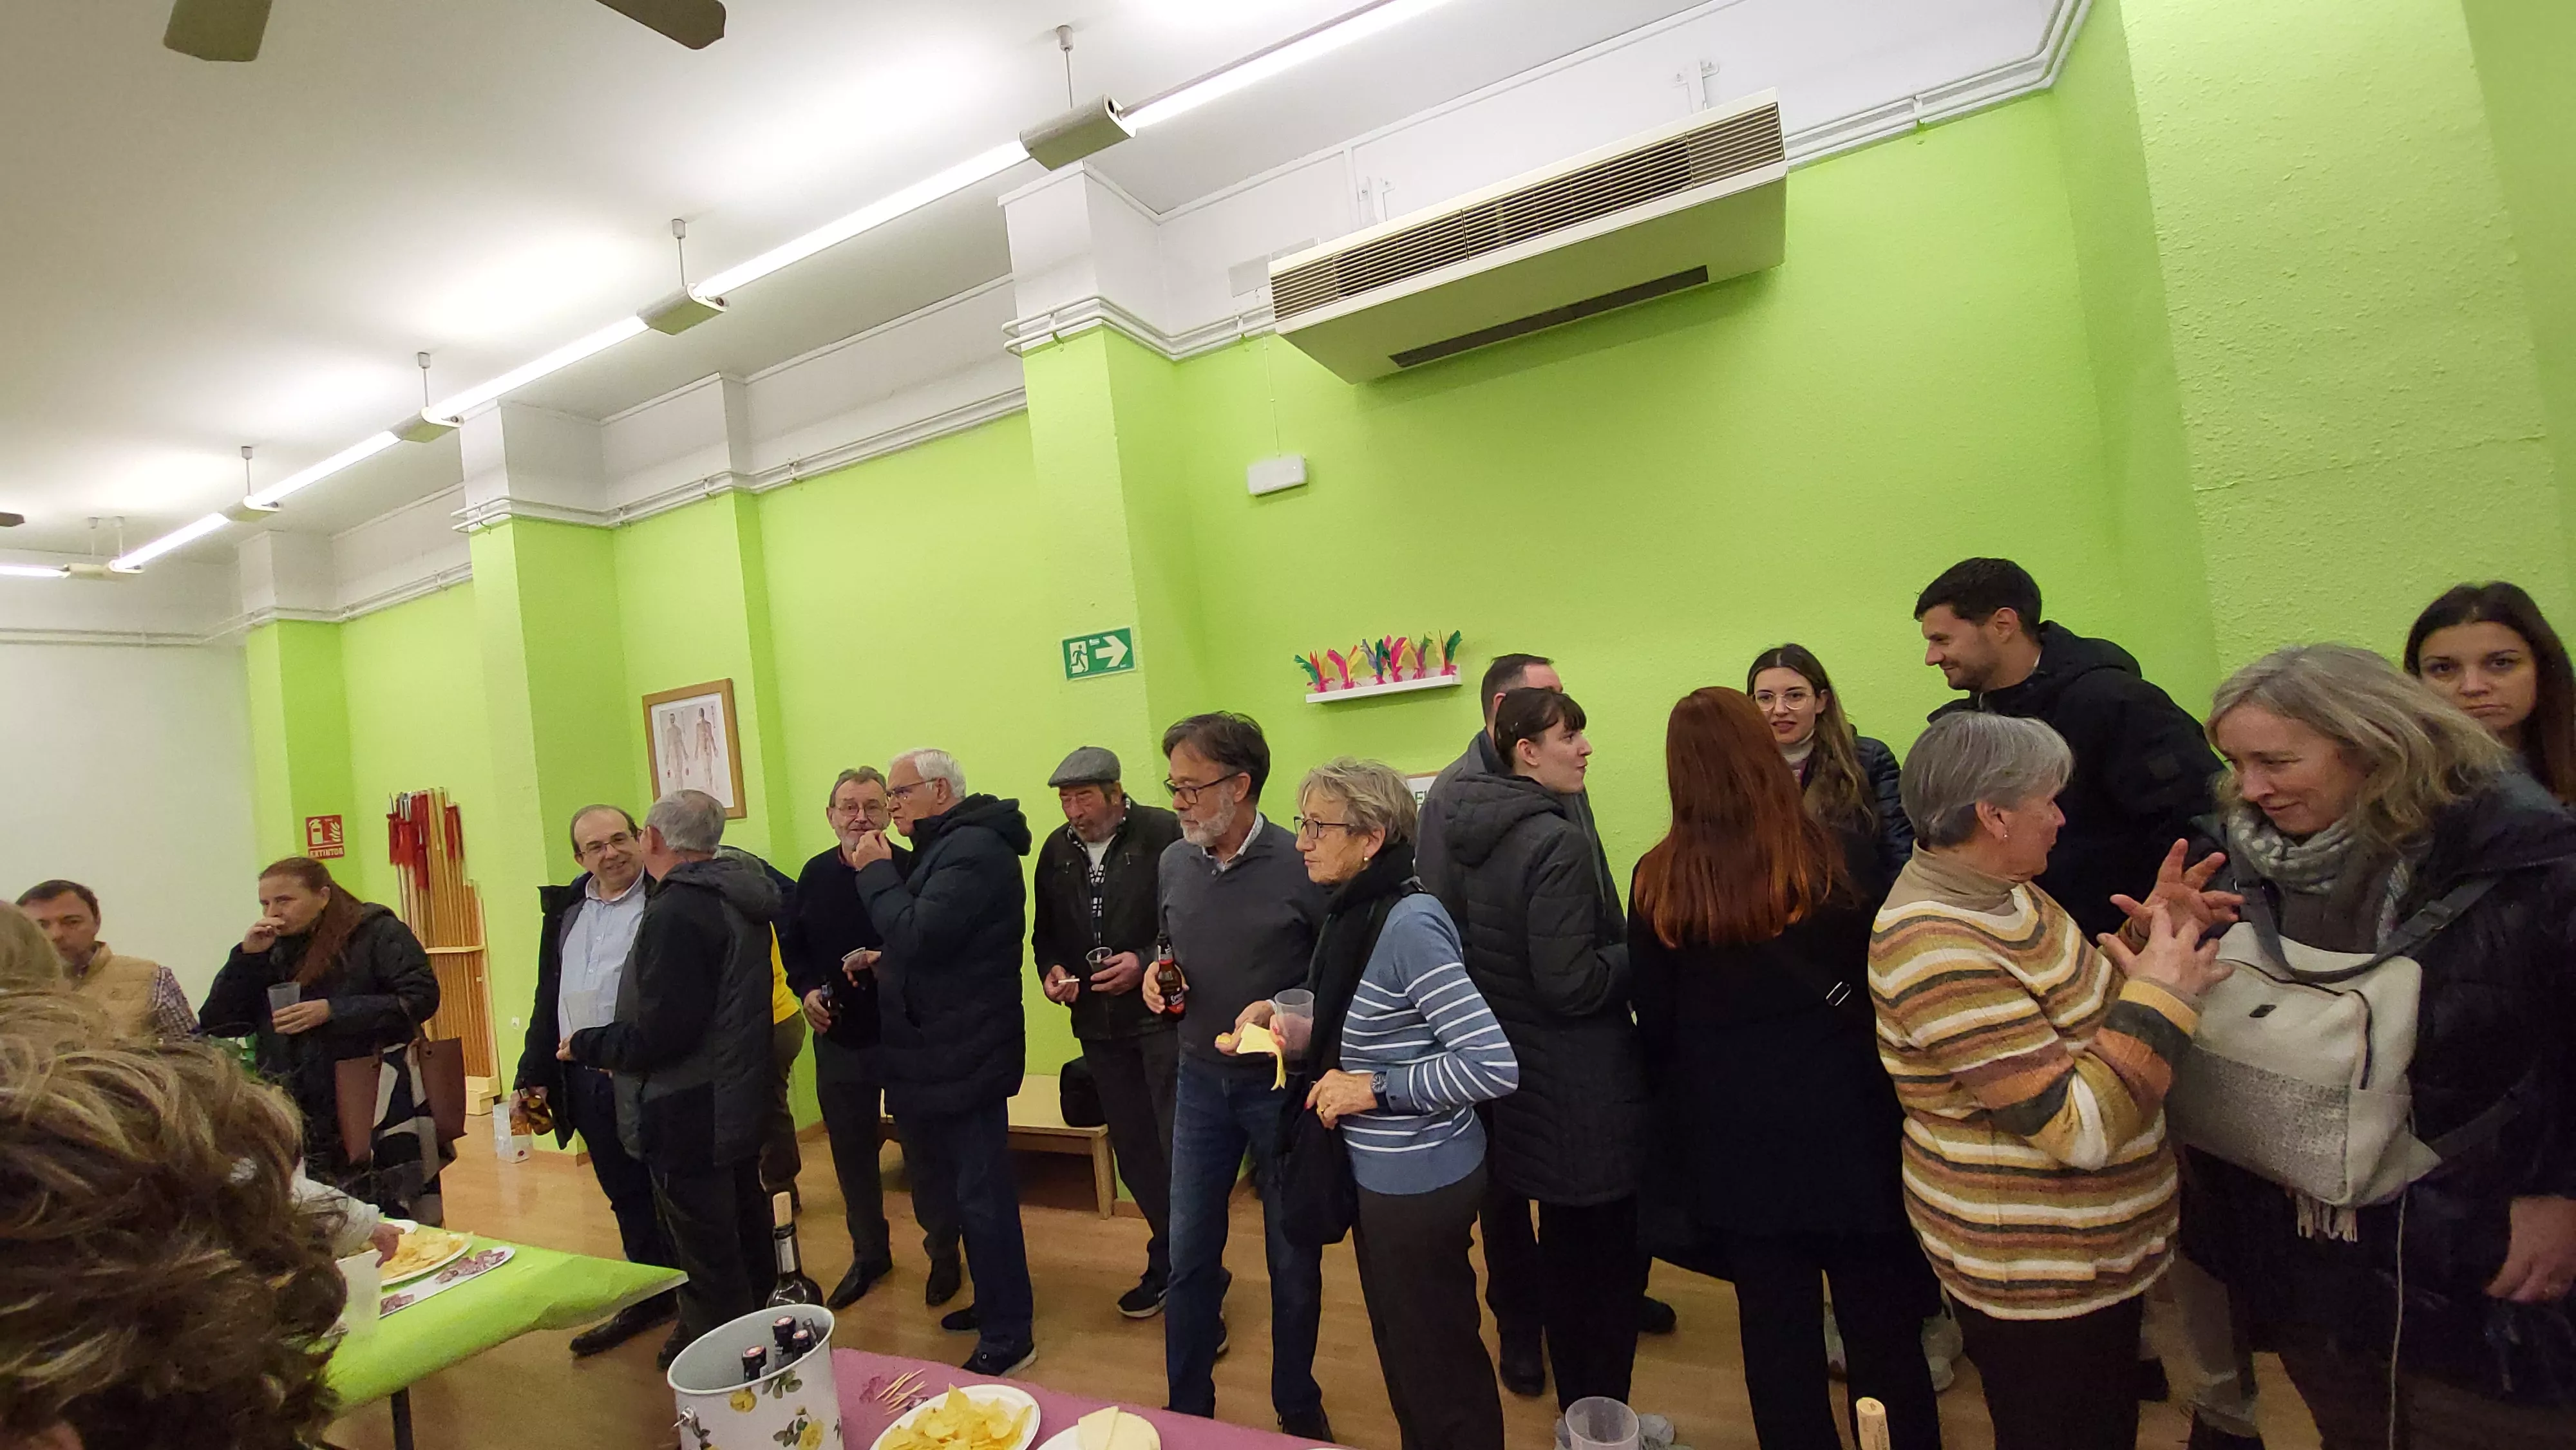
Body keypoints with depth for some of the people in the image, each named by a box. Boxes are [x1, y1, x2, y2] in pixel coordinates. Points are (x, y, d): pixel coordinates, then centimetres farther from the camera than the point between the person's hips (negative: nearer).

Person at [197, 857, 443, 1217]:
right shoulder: (271, 950, 12)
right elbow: (215, 1025, 9)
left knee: (391, 1224, -1)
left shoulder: (377, 933, -3)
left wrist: (332, 1011, -17)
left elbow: (422, 997, -12)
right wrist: (247, 956, -2)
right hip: (303, 1116, 5)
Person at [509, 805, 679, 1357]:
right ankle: (649, 1301, 36)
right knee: (625, 1196, 19)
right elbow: (548, 997, 17)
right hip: (586, 1082, 7)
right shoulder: (565, 909, 11)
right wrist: (534, 1074, 14)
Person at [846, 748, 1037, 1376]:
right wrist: (886, 961, 8)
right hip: (946, 1049, 11)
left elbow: (919, 934, -27)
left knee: (981, 1194, 0)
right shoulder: (948, 846, 14)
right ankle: (995, 1301, 36)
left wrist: (875, 872, -15)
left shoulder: (973, 850, -19)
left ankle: (1008, 1335, 14)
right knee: (964, 1186, 20)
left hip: (964, 1056, -11)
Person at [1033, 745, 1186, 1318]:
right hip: (1097, 1022, 6)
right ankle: (1170, 1262, 32)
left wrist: (1146, 964, -22)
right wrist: (1051, 969, -4)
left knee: (1177, 1146, -3)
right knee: (1133, 1148, 15)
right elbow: (1045, 931, 15)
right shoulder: (1057, 850, 6)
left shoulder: (1164, 833, -14)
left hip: (1162, 1014, -6)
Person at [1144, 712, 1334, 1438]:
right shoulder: (1173, 862, -1)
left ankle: (1298, 1408, 39)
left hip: (1281, 1083, -4)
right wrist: (1159, 972, -6)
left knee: (1293, 1261, 14)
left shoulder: (1300, 866, -18)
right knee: (1189, 1254, 15)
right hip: (1200, 1080, 4)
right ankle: (1187, 1407, 37)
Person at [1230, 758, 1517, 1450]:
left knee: (1436, 1369, 14)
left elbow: (1495, 1066, -28)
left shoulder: (1409, 925, -25)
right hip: (1382, 1174, 8)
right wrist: (1295, 1030, -3)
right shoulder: (1354, 915, 1)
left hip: (1421, 1181, -8)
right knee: (1400, 1349, 26)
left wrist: (1374, 1089, -23)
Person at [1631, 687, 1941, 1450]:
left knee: (1775, 1327, 15)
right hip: (1844, 1116, 0)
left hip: (1731, 1133, 1)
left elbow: (1655, 1025, -3)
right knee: (1881, 1329, 16)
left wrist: (1681, 1114, 12)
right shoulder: (1842, 853, -12)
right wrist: (1899, 1094, 15)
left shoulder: (1660, 881, -10)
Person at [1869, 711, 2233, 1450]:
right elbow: (2079, 1130, -30)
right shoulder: (1936, 951, -32)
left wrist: (2148, 933, -1)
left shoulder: (1997, 890, 0)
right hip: (2036, 1277, -9)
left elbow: (2075, 1014, 11)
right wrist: (2160, 996, -21)